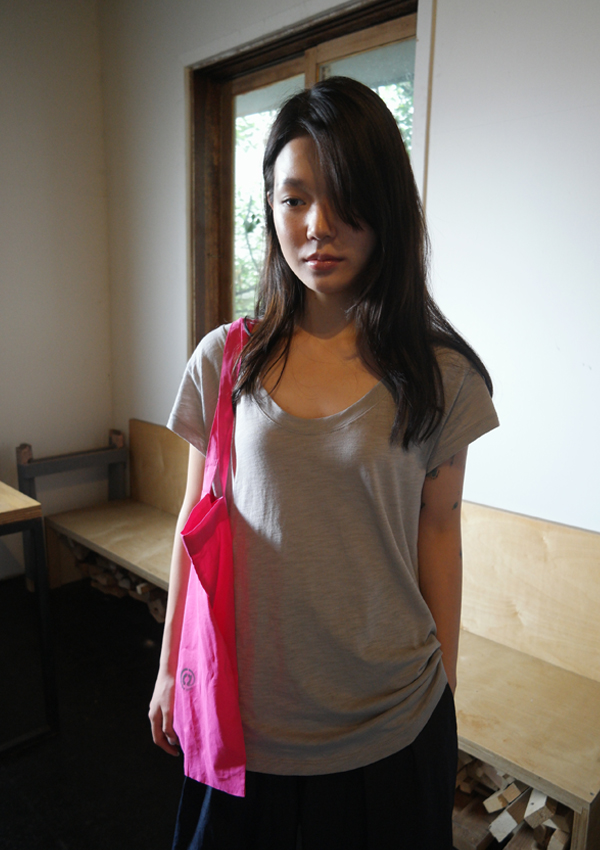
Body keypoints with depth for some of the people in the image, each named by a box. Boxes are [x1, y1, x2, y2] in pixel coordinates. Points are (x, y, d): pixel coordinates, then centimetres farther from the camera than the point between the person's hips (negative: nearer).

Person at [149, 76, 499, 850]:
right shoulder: (225, 361, -6)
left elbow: (438, 529, -2)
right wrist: (171, 667, 7)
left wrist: (442, 684, 5)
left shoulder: (439, 375, -10)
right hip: (247, 709, 2)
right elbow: (198, 521, 0)